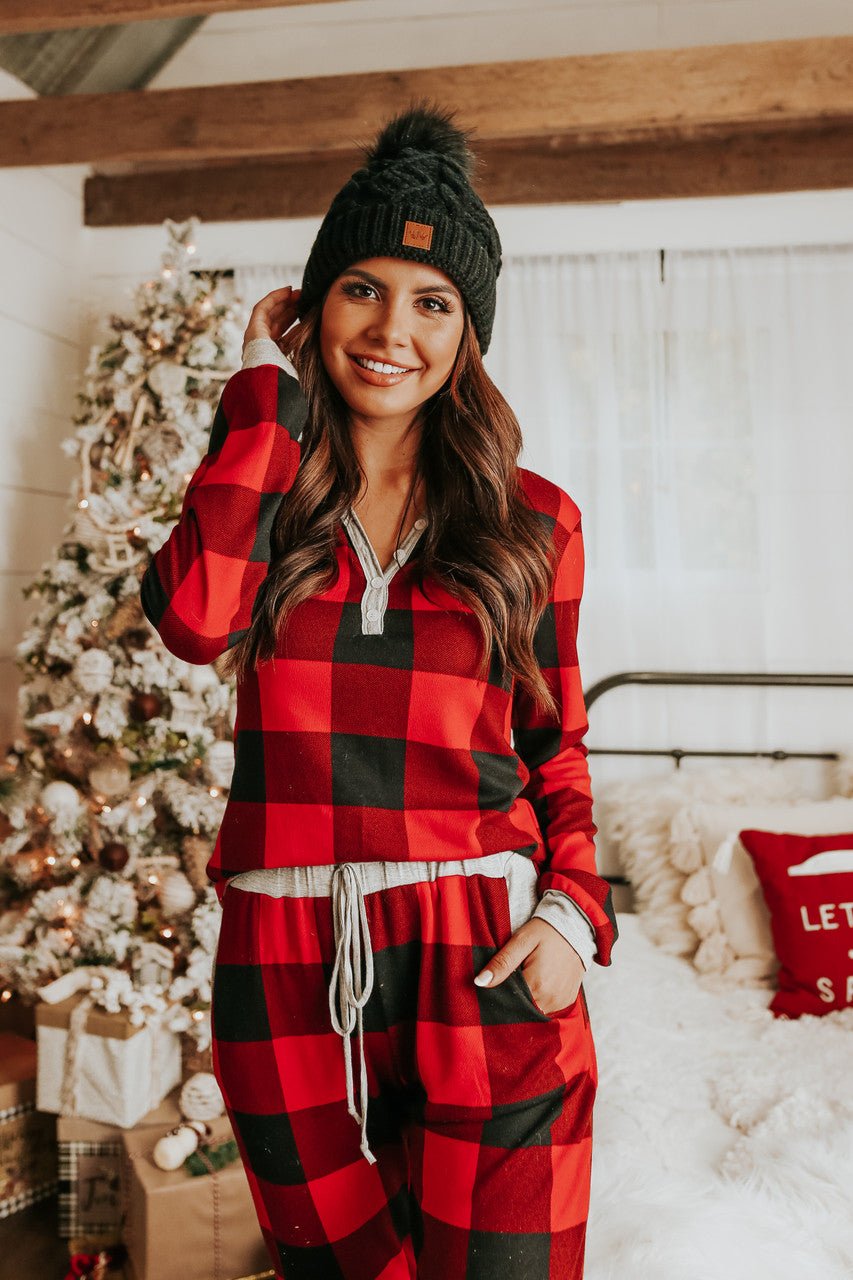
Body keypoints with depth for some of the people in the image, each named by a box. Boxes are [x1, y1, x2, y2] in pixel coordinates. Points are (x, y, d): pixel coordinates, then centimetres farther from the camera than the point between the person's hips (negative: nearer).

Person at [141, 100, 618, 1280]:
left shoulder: (533, 522, 4)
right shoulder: (264, 490, 5)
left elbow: (555, 748, 9)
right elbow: (195, 618, -17)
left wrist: (573, 911, -7)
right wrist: (267, 385, -8)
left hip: (483, 968, -1)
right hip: (287, 972, 1)